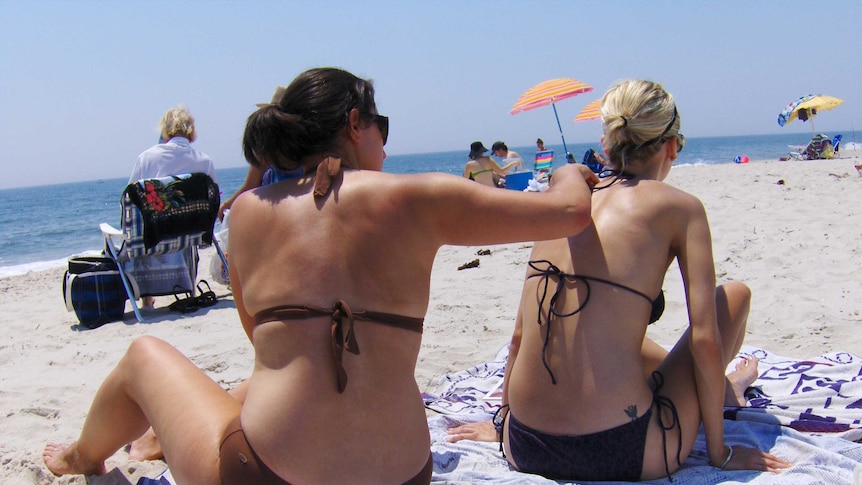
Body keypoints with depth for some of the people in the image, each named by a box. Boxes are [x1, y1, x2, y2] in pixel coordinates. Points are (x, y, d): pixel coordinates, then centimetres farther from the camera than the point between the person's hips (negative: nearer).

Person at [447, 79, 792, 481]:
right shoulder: (678, 206, -2)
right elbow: (705, 339, -5)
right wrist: (719, 452, 7)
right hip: (623, 453, -5)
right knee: (734, 294, 15)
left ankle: (718, 385, 59)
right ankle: (726, 389, 45)